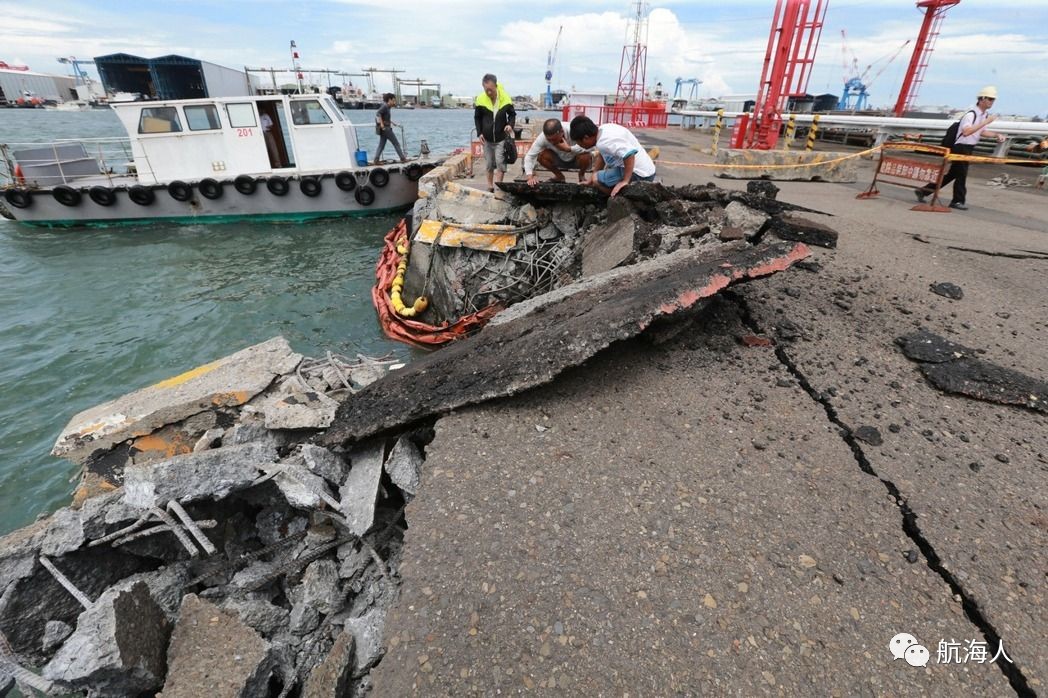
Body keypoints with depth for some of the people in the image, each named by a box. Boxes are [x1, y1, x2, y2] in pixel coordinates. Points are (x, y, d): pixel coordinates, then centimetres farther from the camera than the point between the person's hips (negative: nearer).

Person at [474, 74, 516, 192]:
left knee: (501, 164, -9)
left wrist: (511, 124, -17)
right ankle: (490, 186, 24)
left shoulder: (505, 98, -12)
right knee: (489, 164, 11)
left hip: (501, 137, -2)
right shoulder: (480, 99, -9)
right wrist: (479, 133, -5)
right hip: (487, 138, 2)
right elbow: (477, 118, 5)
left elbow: (512, 114, 3)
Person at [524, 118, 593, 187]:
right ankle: (559, 176, 6)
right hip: (559, 160, 3)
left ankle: (581, 175, 2)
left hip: (576, 160, -2)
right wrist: (530, 177, -39)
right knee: (541, 156, -23)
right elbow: (530, 156, -25)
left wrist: (568, 148, -45)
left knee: (585, 157, -35)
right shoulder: (542, 137, -27)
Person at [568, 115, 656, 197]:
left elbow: (629, 154, -37)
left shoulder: (604, 141, -26)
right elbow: (601, 156, 15)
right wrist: (589, 182, 15)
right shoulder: (603, 129, 3)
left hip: (639, 175, -10)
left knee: (597, 179, -11)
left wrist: (625, 181, -31)